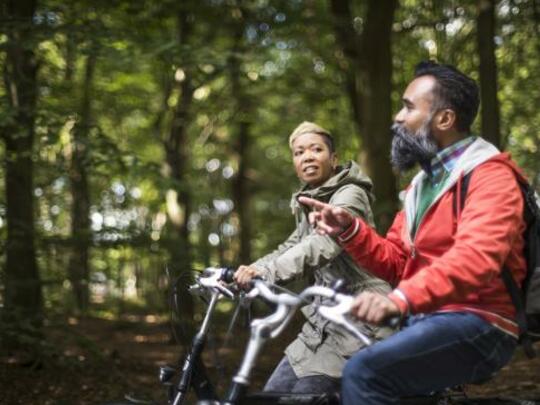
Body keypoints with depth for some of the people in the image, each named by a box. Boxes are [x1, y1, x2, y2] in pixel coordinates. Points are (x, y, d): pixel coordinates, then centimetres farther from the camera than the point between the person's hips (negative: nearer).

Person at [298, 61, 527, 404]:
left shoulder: (489, 175, -10)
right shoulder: (423, 183, 21)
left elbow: (476, 256, -29)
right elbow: (395, 263, 16)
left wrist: (401, 298, -44)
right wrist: (349, 230, -3)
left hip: (475, 325, -9)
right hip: (426, 320, 9)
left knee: (366, 372, -28)